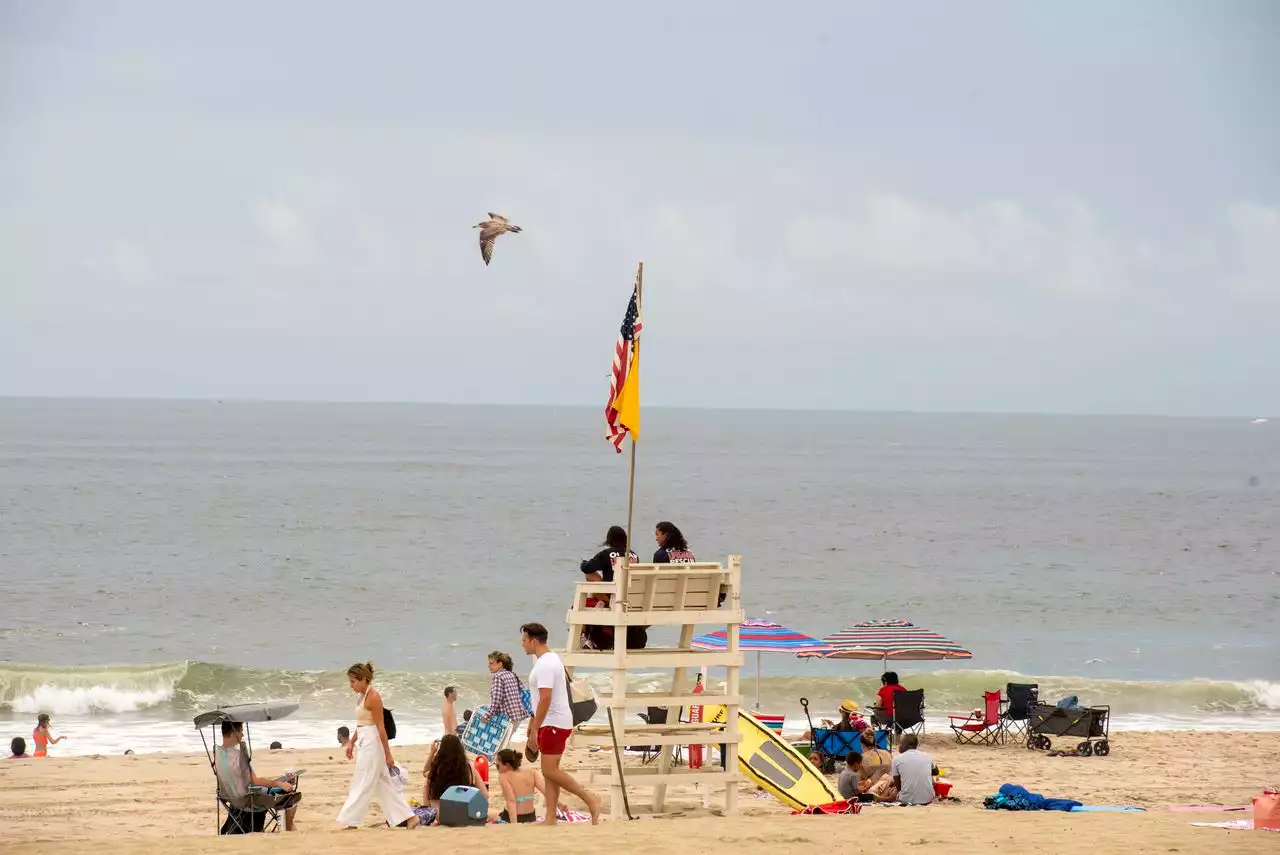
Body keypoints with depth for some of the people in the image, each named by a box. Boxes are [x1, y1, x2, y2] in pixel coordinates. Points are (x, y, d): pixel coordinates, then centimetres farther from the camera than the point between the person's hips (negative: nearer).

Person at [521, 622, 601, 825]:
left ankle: (590, 799, -7)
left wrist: (535, 728, -23)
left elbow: (545, 699, -25)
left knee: (550, 770, -10)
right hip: (554, 723, 11)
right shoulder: (551, 659, 15)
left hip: (554, 724, -11)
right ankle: (551, 819, 9)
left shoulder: (545, 665, -18)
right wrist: (533, 720, 27)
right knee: (550, 771, 9)